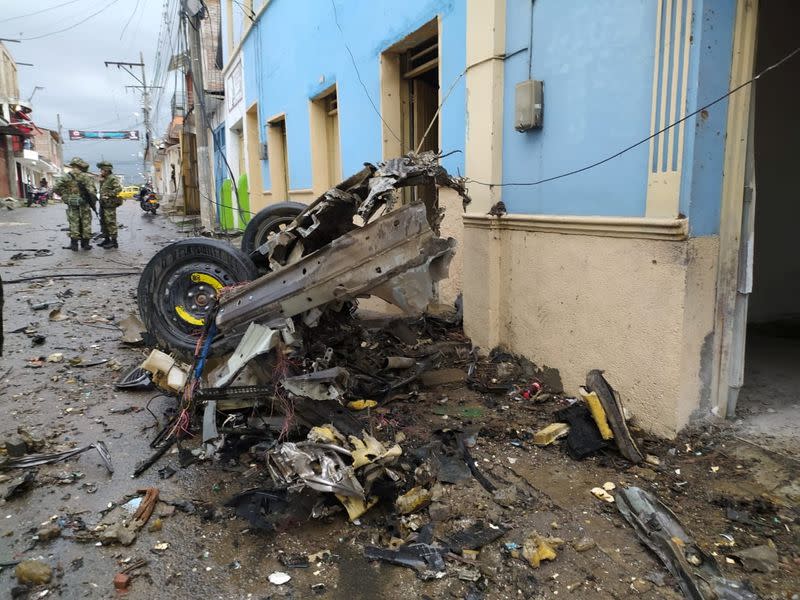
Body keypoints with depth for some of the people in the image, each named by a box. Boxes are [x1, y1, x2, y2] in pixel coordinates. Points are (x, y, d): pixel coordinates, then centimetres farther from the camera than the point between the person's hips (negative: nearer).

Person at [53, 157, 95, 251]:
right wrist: (92, 201, 1)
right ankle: (85, 243, 12)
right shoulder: (86, 177, -5)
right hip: (84, 204, -1)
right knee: (86, 223, 7)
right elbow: (91, 190, -12)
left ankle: (74, 244, 8)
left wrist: (65, 196, 4)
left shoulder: (66, 177, -1)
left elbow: (56, 188, -8)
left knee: (74, 224, 7)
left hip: (72, 205, 1)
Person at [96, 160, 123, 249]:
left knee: (111, 222, -9)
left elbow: (119, 189, -24)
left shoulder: (112, 178, -12)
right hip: (103, 204, 10)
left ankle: (114, 241, -7)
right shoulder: (103, 179, 18)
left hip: (110, 205, -10)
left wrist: (108, 195, -22)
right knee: (103, 222, 15)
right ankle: (106, 239, 24)